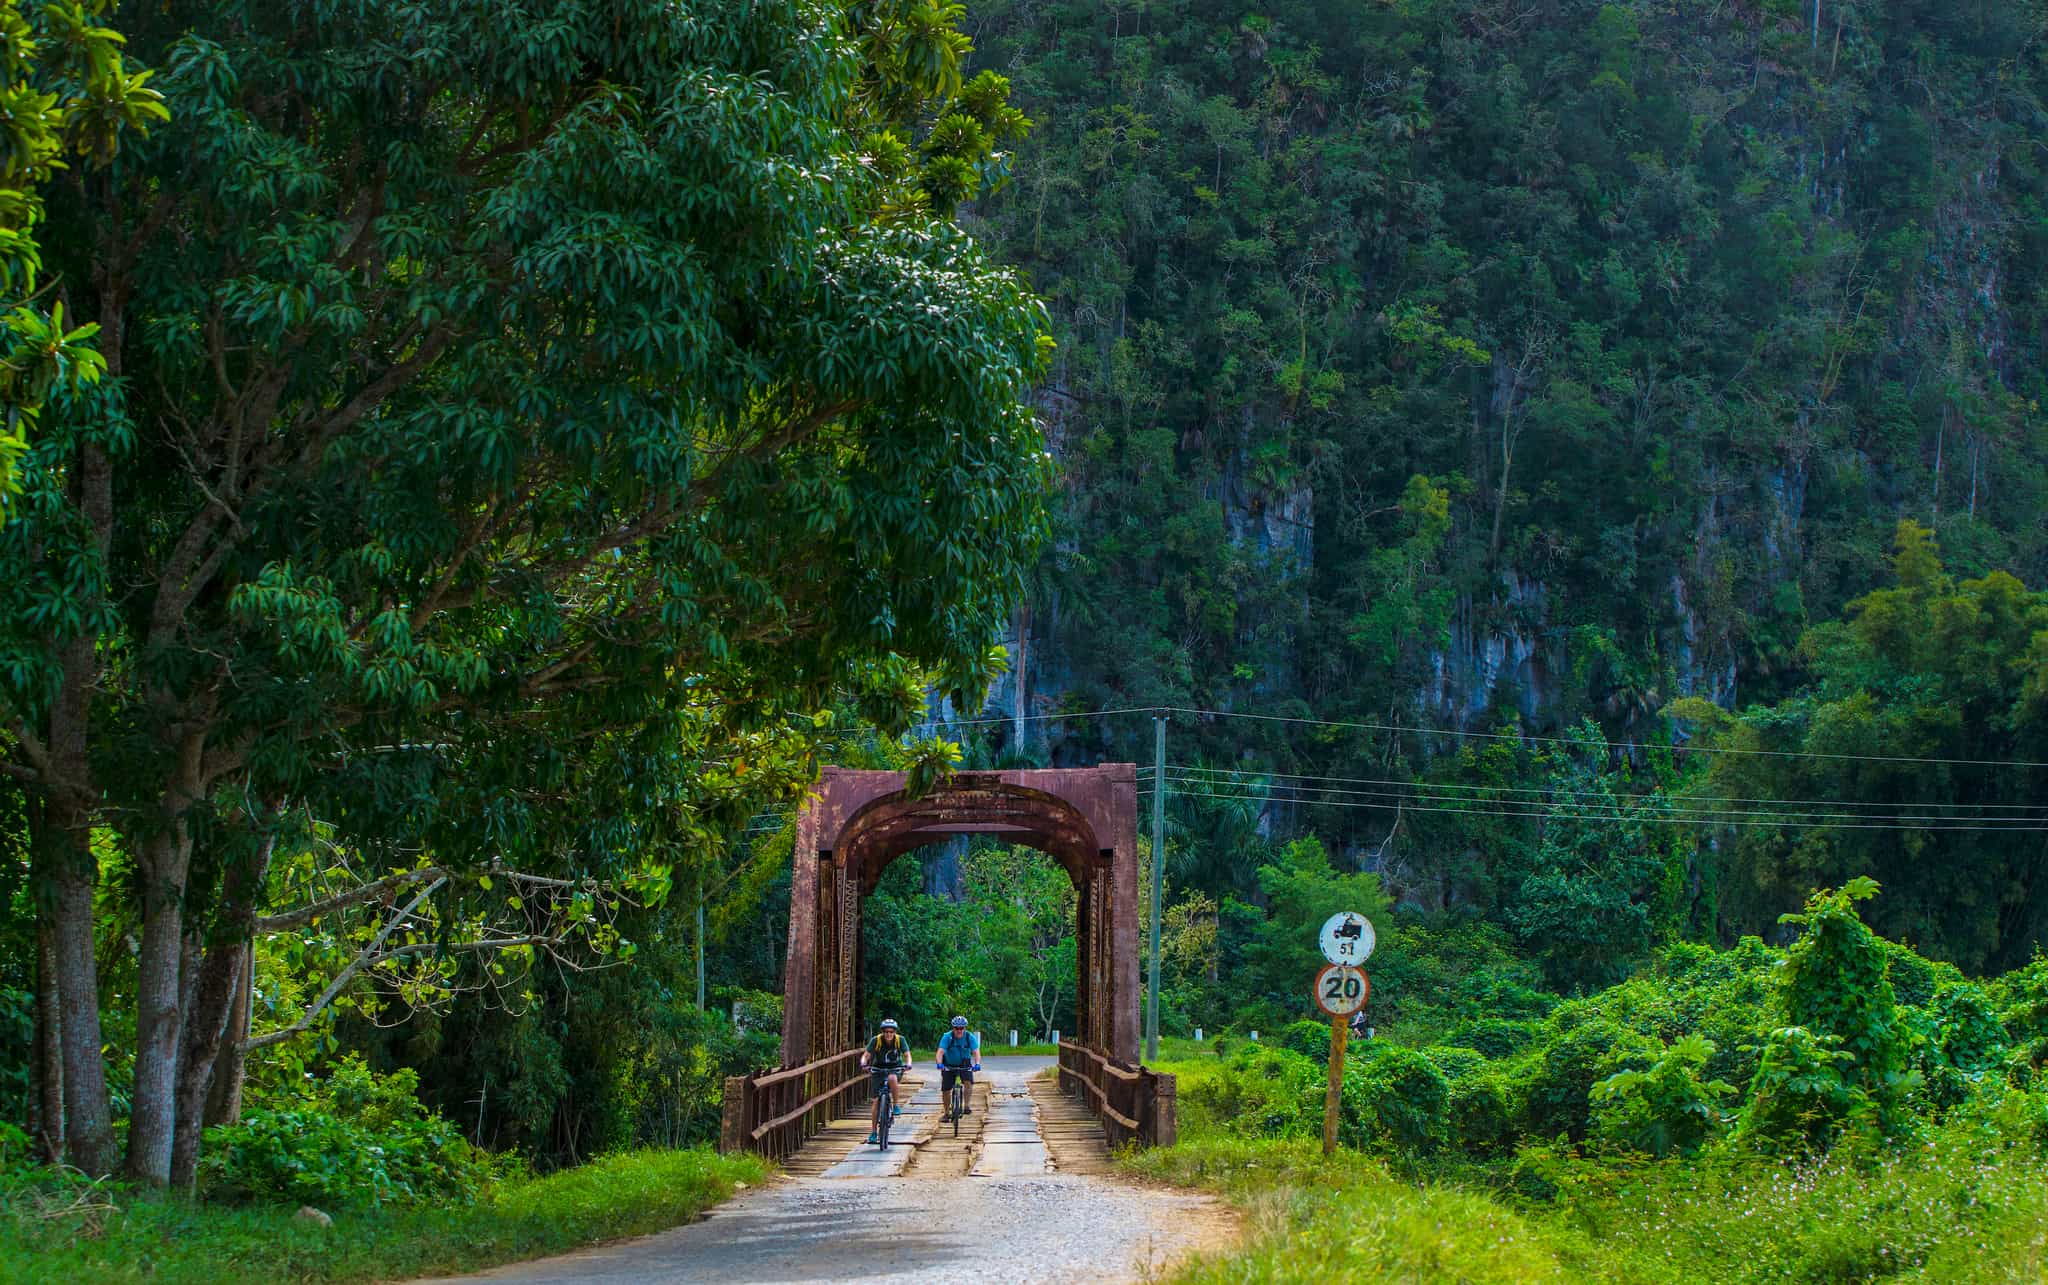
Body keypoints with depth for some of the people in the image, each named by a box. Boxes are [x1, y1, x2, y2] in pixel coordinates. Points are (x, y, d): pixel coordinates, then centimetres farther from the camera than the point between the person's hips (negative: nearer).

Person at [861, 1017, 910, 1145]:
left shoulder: (900, 1040, -14)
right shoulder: (876, 1040, -16)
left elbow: (907, 1054, -18)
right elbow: (866, 1055, -19)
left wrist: (908, 1064, -39)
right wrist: (864, 1064, -40)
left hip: (895, 1068, -1)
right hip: (879, 1069, 1)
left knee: (892, 1078, -38)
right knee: (876, 1100, -7)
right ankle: (874, 1132, 0)